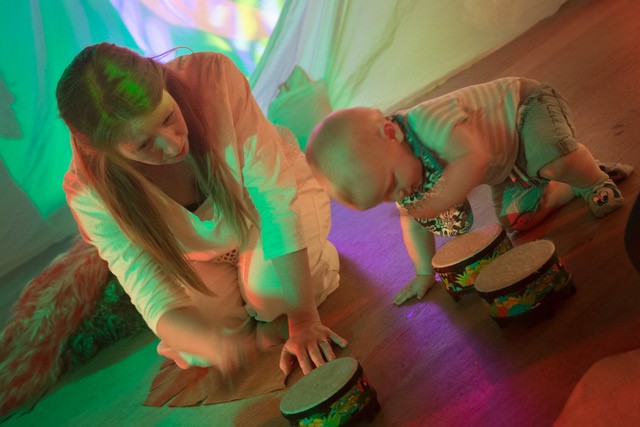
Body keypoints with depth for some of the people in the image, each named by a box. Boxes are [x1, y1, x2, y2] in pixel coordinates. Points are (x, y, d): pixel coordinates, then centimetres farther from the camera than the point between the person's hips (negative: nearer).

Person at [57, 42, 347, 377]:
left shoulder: (212, 78, -35)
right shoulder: (90, 193, -31)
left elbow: (276, 196, -32)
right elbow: (156, 299, -29)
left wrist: (304, 321, -32)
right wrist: (215, 343, -53)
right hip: (202, 254, 1)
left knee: (272, 287, -29)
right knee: (193, 351, -16)